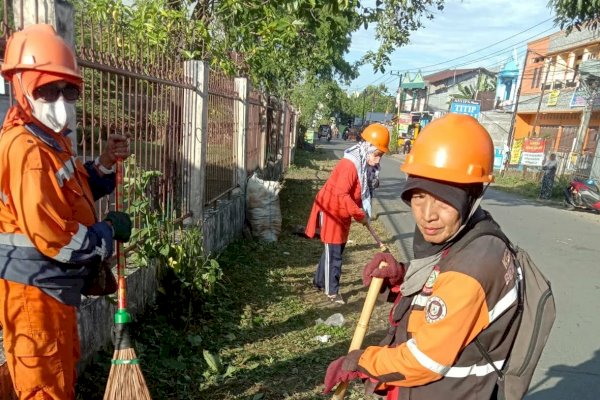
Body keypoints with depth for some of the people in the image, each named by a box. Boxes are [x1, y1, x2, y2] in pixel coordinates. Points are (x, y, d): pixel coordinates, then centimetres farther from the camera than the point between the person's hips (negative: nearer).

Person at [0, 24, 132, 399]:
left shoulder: (52, 140, 10)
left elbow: (74, 194, 17)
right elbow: (53, 236, -28)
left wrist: (105, 163, 2)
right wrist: (109, 230, -13)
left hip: (54, 286, 10)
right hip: (32, 290, -10)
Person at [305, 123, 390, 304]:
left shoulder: (366, 165, 2)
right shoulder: (350, 164, -27)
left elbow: (363, 191, 10)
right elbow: (341, 195, -29)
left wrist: (364, 214, 0)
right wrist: (360, 214, -24)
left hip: (343, 213, 9)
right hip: (331, 210, -9)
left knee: (336, 249, 18)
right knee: (334, 252, 0)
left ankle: (319, 281, 35)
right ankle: (332, 291, 13)